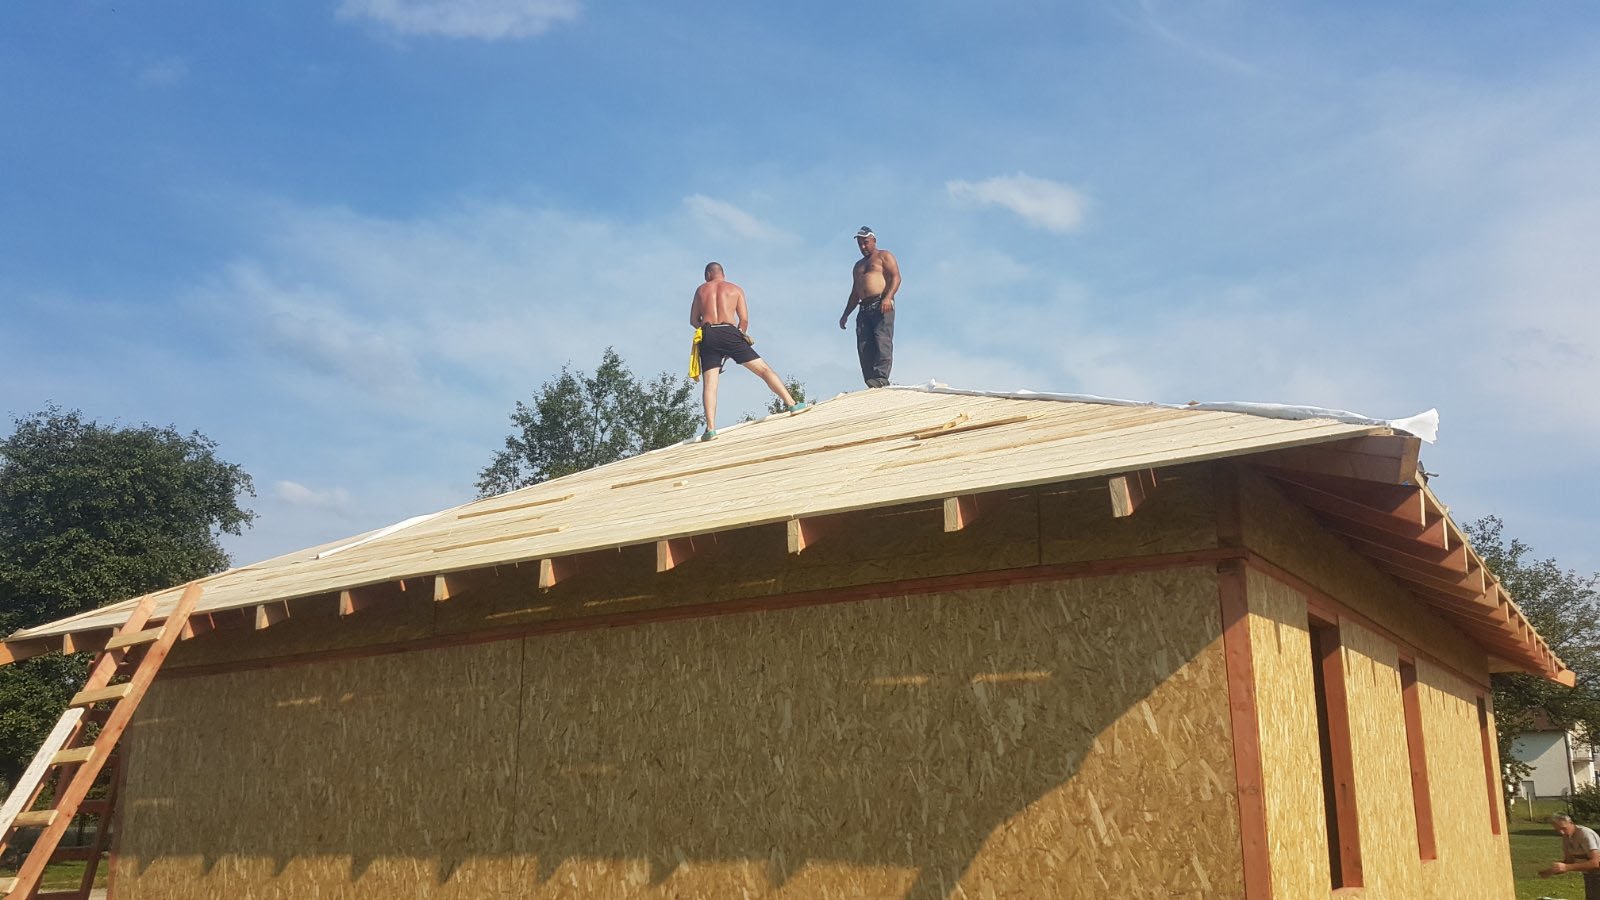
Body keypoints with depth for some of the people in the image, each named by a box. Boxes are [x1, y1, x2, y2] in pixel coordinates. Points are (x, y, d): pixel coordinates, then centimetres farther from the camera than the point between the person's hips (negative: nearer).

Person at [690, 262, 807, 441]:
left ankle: (710, 428, -16)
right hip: (729, 333, -1)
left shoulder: (701, 290, 20)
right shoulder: (736, 289, 17)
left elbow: (693, 320, 19)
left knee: (709, 384, -3)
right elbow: (744, 320, 8)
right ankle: (791, 404, -3)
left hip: (708, 336, 1)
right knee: (764, 369, 3)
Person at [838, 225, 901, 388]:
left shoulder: (884, 256, 12)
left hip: (882, 305, -6)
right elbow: (855, 293, 32)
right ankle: (871, 383, -15)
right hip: (864, 308, 6)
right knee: (863, 345, -9)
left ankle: (881, 378, -33)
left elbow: (896, 277, -3)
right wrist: (846, 314, 21)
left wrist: (888, 297, -20)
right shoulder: (858, 266, 33)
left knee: (882, 339, -22)